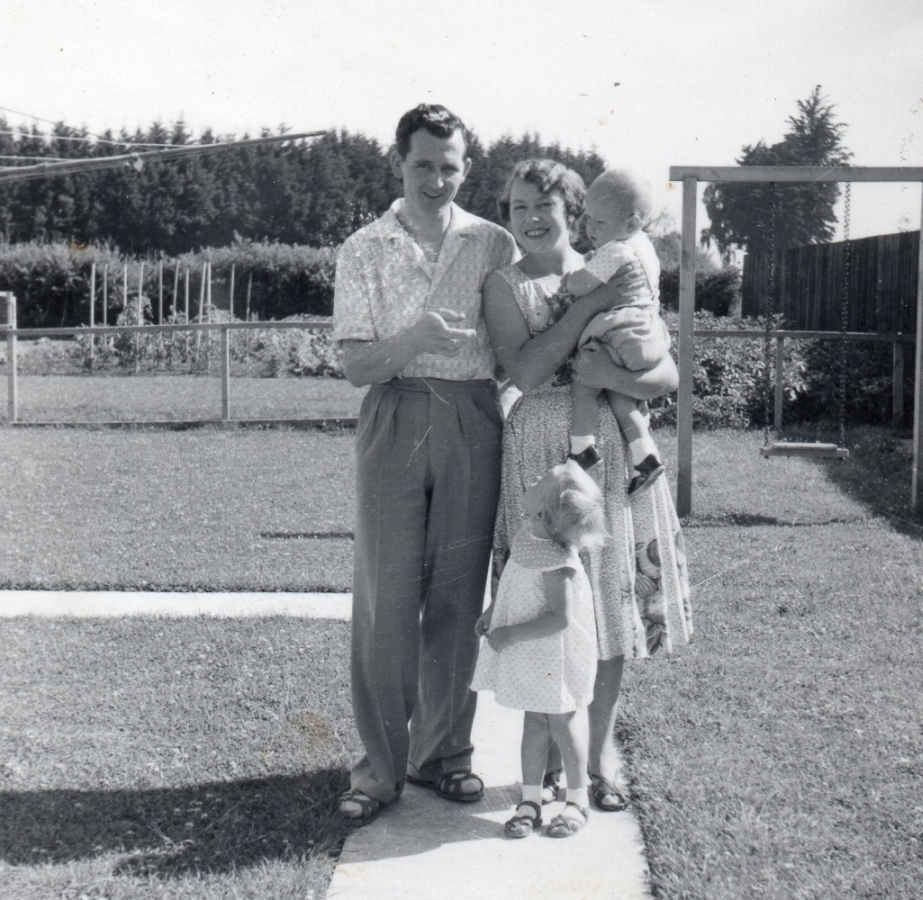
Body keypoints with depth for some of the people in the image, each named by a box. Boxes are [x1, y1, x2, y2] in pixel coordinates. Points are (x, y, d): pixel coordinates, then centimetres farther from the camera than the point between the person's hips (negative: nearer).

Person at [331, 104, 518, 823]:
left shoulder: (494, 244, 9)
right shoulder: (363, 251, 6)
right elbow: (356, 365, -2)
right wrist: (410, 340, -18)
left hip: (474, 424, 1)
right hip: (395, 420, -1)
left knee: (458, 596, 6)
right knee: (386, 596, -2)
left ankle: (442, 752, 20)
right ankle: (381, 764, 8)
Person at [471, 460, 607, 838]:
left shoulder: (555, 563, -29)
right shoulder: (527, 537, -1)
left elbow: (559, 618, -29)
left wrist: (511, 634, -25)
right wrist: (493, 610, 16)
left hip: (555, 658, -8)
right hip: (528, 657, 8)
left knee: (563, 722, 7)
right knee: (534, 722, 13)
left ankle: (577, 799, 25)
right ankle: (530, 799, 22)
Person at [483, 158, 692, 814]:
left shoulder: (613, 277, 10)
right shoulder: (504, 285, 4)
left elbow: (667, 375, 4)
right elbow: (524, 372, -13)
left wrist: (613, 376, -16)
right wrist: (588, 304, -14)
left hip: (612, 457, 2)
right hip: (539, 458, -2)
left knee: (611, 608, 6)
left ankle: (600, 755, 21)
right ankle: (550, 759, 17)